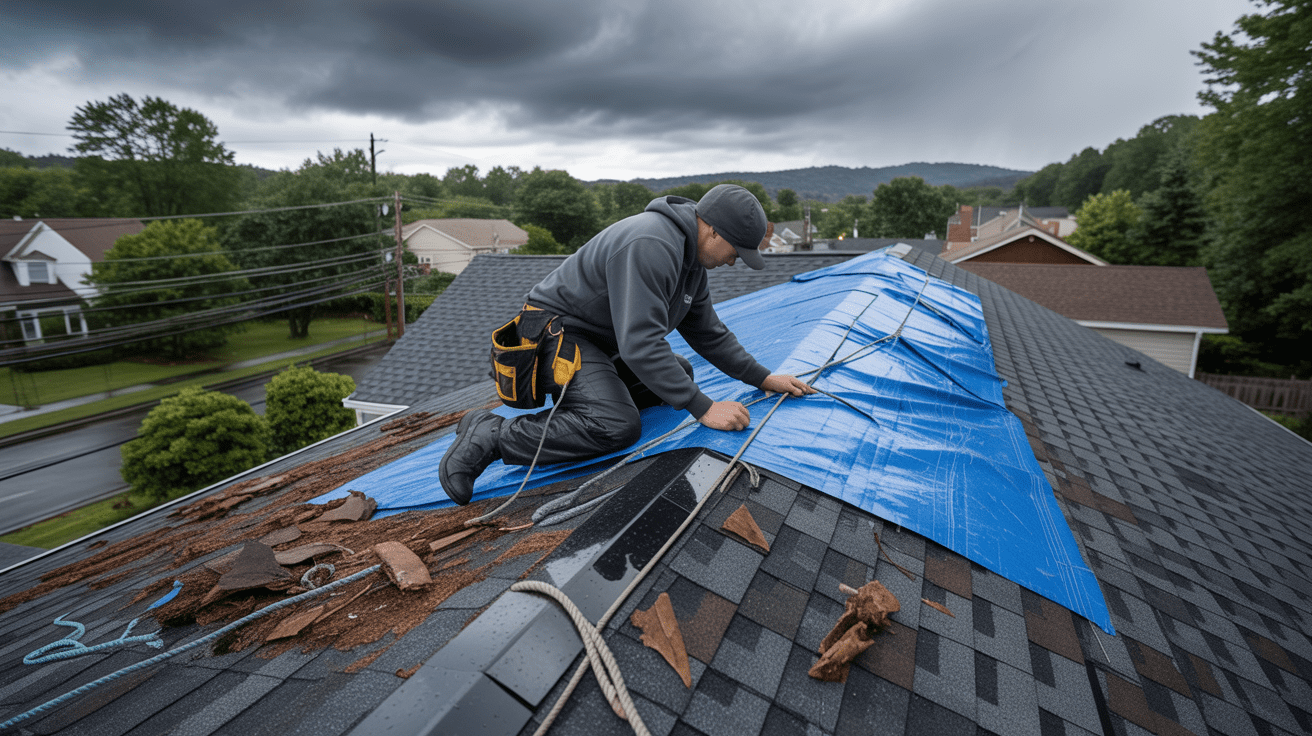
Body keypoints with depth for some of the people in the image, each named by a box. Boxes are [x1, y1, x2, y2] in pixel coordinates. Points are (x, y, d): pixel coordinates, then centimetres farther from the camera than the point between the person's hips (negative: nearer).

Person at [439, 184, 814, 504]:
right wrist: (703, 408, -30)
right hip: (557, 332, -10)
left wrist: (764, 378, 7)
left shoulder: (690, 256, 6)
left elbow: (708, 333, 12)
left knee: (679, 373, 13)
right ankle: (489, 434, -17)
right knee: (618, 426, -28)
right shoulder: (649, 246, -27)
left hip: (599, 339, 10)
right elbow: (640, 343, -33)